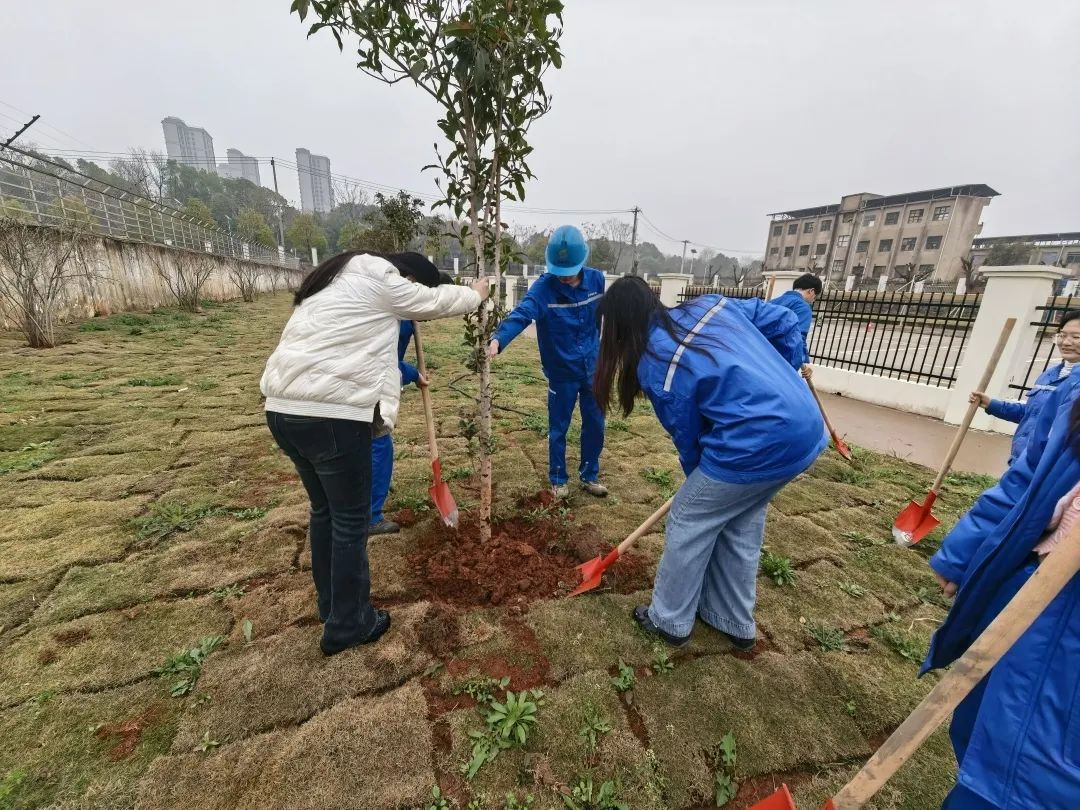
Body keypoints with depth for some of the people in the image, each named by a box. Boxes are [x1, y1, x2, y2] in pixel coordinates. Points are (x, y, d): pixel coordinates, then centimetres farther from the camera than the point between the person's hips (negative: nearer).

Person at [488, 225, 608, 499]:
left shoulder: (596, 280, -5)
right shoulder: (543, 287, -18)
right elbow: (521, 314, -34)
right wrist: (498, 339, -52)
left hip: (593, 368, 4)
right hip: (562, 372, -4)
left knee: (595, 424, 13)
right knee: (558, 428, 9)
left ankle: (590, 476, 33)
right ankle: (558, 479, 30)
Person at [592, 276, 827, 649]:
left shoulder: (655, 367, -11)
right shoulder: (713, 304, 8)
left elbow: (688, 436, -1)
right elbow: (785, 322, 13)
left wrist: (700, 480, 18)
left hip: (758, 445, -8)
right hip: (806, 427, 9)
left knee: (688, 523, 11)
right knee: (741, 526, 24)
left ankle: (669, 621, 31)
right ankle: (734, 622, 42)